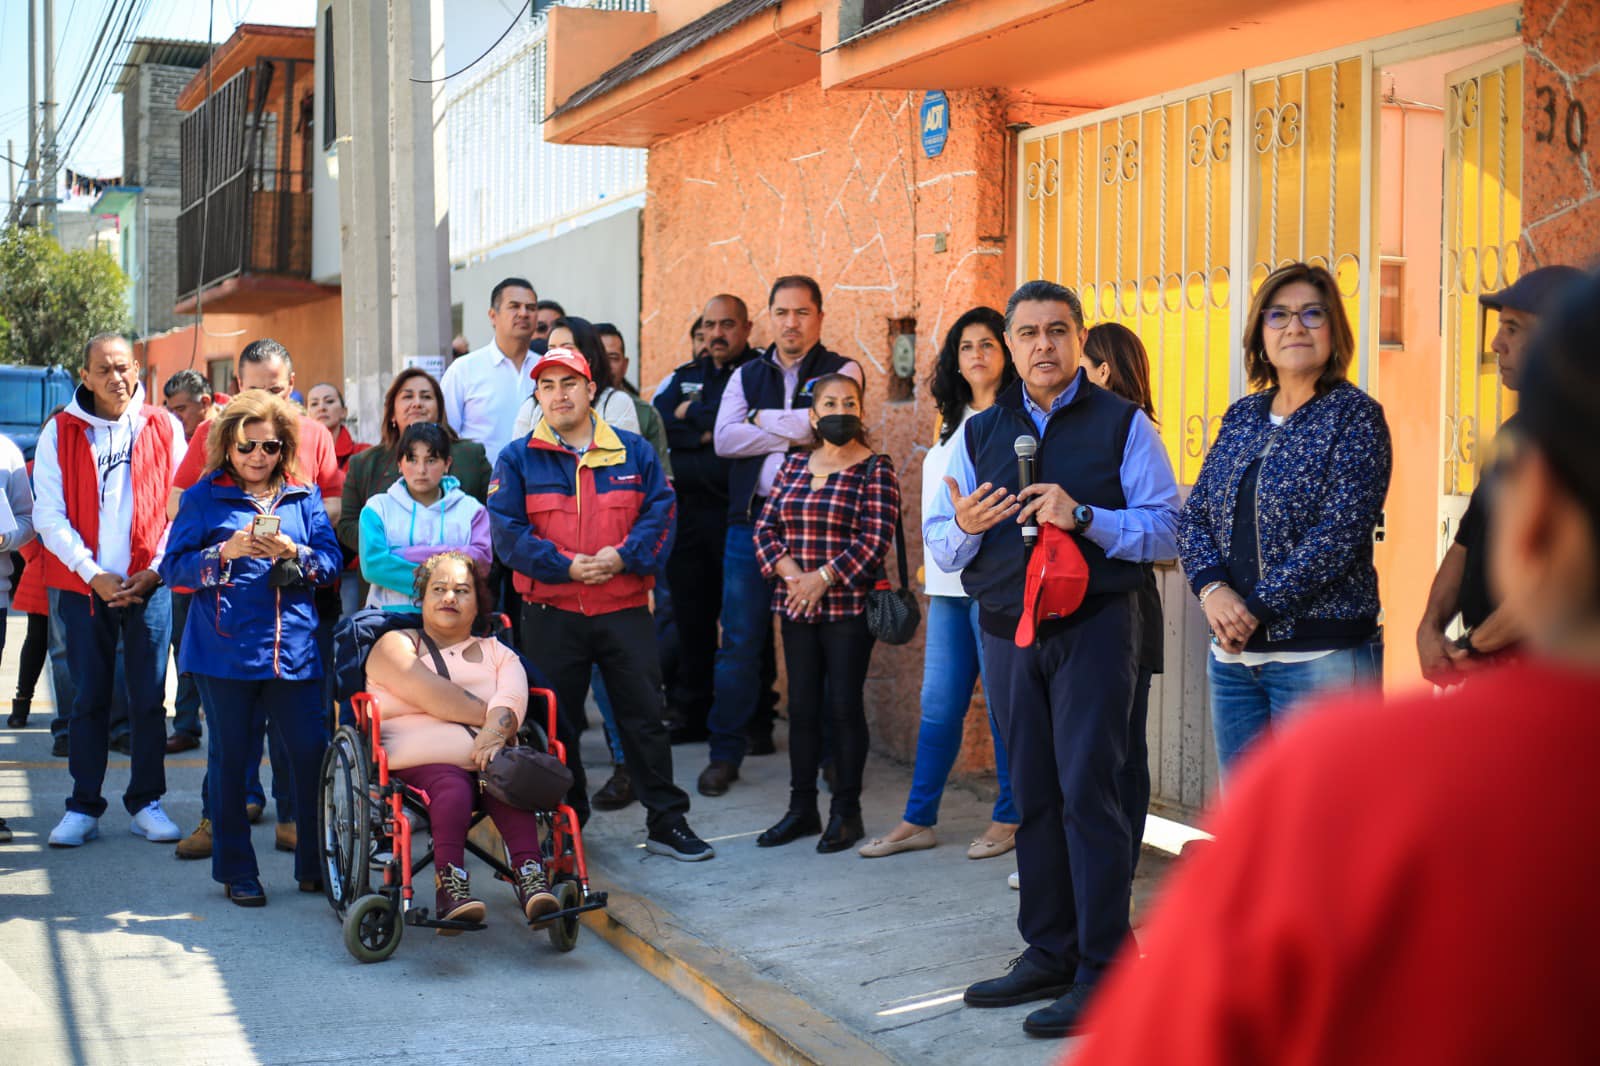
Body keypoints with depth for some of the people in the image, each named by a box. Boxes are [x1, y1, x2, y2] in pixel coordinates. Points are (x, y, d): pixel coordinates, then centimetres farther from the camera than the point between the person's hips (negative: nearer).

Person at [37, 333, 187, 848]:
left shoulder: (164, 429, 4)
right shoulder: (60, 433, 2)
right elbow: (48, 516, -2)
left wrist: (156, 569, -5)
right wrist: (94, 575, -10)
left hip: (149, 586, 0)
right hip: (83, 587, 0)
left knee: (149, 698, 3)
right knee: (89, 698, 4)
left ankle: (146, 802, 13)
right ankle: (83, 808, 11)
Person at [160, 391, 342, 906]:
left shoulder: (305, 496, 12)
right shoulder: (204, 496, 6)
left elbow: (331, 561, 6)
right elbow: (174, 565, 0)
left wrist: (293, 553, -14)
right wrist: (226, 551, -15)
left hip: (293, 646, 1)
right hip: (225, 647, -1)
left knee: (311, 753, -4)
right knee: (230, 758, 5)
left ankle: (315, 865, 9)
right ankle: (236, 870, 15)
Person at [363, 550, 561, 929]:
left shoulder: (497, 653, 24)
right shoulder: (396, 645, 14)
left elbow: (512, 698, 1)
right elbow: (432, 694, -5)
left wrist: (496, 731, -21)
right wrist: (493, 716, -4)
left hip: (487, 754, 3)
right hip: (420, 754, -2)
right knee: (450, 784, -36)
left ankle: (530, 878, -47)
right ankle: (450, 887, -49)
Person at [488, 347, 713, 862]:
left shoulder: (634, 452, 7)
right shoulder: (518, 460, 2)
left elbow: (660, 513, 1)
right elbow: (507, 530, -6)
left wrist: (623, 556, -16)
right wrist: (565, 565, -17)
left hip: (624, 609, 1)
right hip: (550, 613, 0)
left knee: (644, 716, 3)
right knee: (556, 724, 7)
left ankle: (667, 822, 11)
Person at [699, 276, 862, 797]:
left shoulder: (841, 371, 4)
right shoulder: (747, 376, 14)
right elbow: (724, 439, -1)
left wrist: (762, 419, -4)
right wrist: (796, 434, -8)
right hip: (751, 521, 3)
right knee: (740, 641, 3)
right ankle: (725, 753, 12)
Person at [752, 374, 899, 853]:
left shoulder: (875, 469, -4)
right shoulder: (793, 465, 11)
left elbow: (876, 540, -12)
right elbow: (765, 528, 8)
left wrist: (823, 577, -17)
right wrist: (788, 570, -9)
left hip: (849, 607, -5)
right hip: (796, 608, 5)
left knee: (844, 706, -1)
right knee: (802, 707, 8)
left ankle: (846, 811, 9)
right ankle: (801, 809, 17)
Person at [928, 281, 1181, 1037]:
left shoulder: (1121, 425, 0)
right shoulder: (980, 433, 13)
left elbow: (1166, 530, -7)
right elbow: (940, 545, 12)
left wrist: (1085, 517, -19)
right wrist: (964, 527, -10)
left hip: (1094, 626, -5)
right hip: (1007, 630, 5)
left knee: (1087, 790, -8)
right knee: (1032, 795, 9)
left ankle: (1101, 972, -2)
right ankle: (1047, 955, 20)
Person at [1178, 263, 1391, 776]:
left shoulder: (1354, 415, -5)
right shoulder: (1242, 417, 13)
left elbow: (1340, 531, -15)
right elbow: (1195, 513, 11)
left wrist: (1257, 607, -15)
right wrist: (1212, 588, -9)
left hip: (1322, 652, -6)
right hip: (1232, 652, 6)